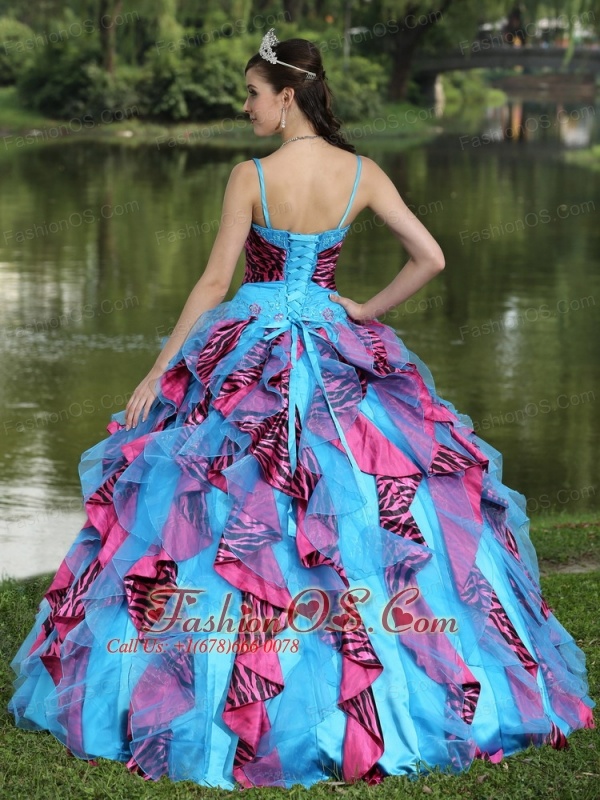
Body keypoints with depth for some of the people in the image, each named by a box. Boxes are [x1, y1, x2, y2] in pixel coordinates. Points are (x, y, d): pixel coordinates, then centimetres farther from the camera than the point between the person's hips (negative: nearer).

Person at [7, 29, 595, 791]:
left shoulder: (251, 176, -13)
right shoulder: (362, 173, -2)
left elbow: (214, 282, -11)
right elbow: (430, 258, -4)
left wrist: (159, 372, -5)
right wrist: (369, 310, 8)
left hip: (250, 356, -4)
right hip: (336, 353, 4)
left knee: (230, 510, 5)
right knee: (376, 502, 11)